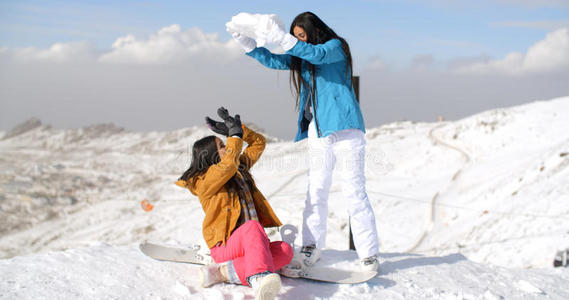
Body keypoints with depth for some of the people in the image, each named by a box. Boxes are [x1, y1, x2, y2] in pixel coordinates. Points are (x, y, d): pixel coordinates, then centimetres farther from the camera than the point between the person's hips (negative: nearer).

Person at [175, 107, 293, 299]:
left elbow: (258, 143, 24)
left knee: (286, 251, -22)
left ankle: (229, 271, -30)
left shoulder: (240, 168, 18)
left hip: (250, 245, 7)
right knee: (252, 226, -38)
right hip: (225, 246, -7)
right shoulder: (205, 181, -4)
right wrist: (235, 134, -13)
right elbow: (228, 164, -23)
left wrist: (237, 129, 11)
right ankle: (260, 279, -64)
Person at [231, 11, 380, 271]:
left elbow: (318, 55, -21)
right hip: (318, 133, 6)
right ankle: (311, 247, 8)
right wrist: (245, 42, 3)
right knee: (316, 190, 2)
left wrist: (283, 39, -31)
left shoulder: (336, 47, -2)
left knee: (354, 190, -7)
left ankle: (369, 254, -3)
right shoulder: (301, 58, 18)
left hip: (345, 129, -6)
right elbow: (273, 61, 16)